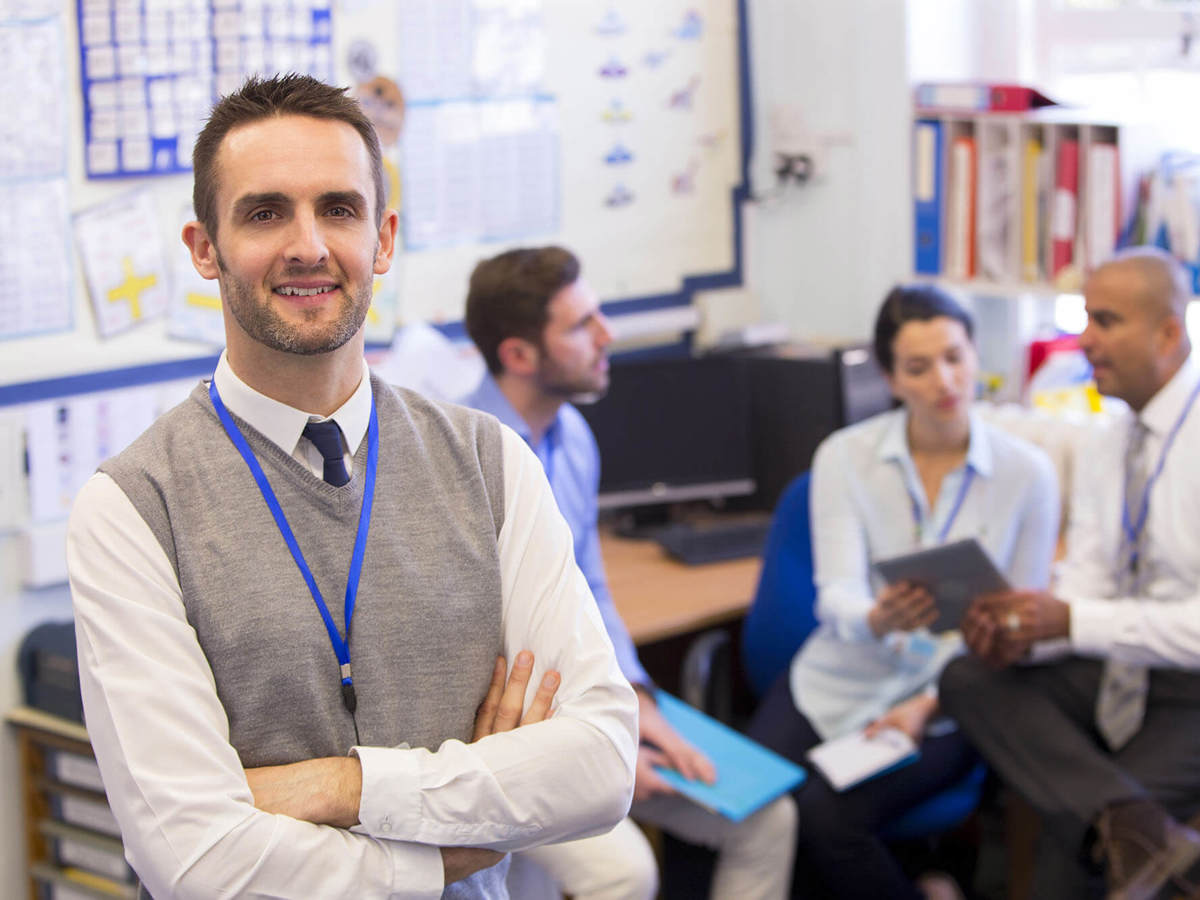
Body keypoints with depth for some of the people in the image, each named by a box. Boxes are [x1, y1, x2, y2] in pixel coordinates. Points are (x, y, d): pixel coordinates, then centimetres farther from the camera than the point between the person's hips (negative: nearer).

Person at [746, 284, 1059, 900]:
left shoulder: (1026, 473, -2)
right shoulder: (843, 457, -1)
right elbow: (836, 593, -11)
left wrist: (928, 704, -14)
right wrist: (878, 619, -35)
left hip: (943, 704, -2)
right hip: (833, 684, 2)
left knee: (824, 817, -27)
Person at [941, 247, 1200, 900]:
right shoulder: (1104, 449, 9)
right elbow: (1084, 589, 4)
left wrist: (1071, 621, -28)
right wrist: (1021, 632, -18)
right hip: (1116, 670, 8)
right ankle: (1139, 832, -32)